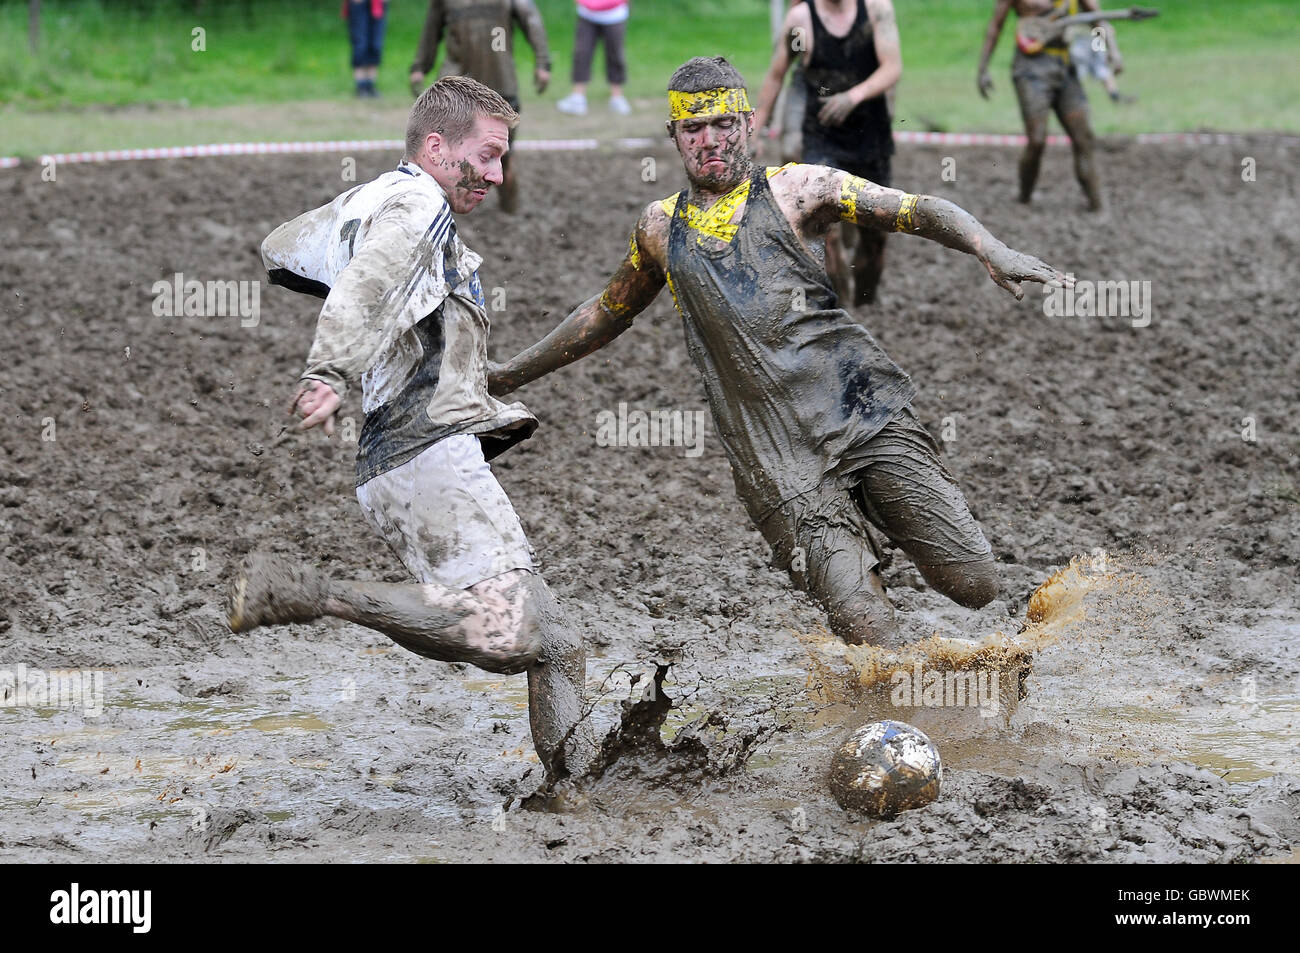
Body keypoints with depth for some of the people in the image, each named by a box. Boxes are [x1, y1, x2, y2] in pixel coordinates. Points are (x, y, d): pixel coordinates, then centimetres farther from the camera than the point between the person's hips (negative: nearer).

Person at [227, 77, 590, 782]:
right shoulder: (415, 204, -3)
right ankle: (295, 592, -22)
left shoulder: (364, 202, 25)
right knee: (501, 631, -27)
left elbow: (278, 250, 42)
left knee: (551, 648, 8)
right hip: (430, 455, -11)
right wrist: (331, 374, -40)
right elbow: (364, 287, -23)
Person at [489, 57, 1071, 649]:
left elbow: (921, 211, 1)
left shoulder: (795, 190, 7)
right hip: (780, 461, 0)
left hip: (864, 414, 0)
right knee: (866, 632, -19)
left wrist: (990, 250, -18)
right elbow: (607, 313, 34)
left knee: (974, 586, -6)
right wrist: (509, 374, 38)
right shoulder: (660, 229, 17)